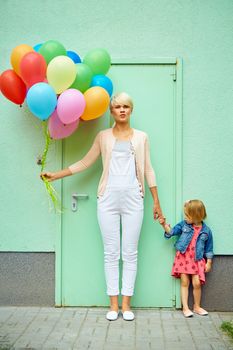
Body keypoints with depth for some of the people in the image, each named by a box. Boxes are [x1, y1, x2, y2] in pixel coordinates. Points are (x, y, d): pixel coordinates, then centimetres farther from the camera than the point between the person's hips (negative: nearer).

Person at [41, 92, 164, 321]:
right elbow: (85, 162, 12)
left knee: (130, 253, 2)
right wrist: (56, 175, 8)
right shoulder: (103, 136, 9)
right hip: (108, 199, 0)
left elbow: (148, 170, 10)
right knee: (111, 252, 3)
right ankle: (113, 304, 12)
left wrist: (156, 202, 8)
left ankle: (126, 303, 12)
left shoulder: (141, 137, 9)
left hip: (133, 199, 0)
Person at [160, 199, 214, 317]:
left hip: (197, 260, -1)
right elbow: (171, 232, 1)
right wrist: (165, 225, -16)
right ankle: (185, 307, 9)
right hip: (183, 257, 1)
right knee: (184, 282, 2)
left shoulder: (206, 231, -3)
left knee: (197, 283, -3)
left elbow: (209, 249, 4)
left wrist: (208, 263, 5)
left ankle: (197, 306, 18)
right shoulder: (184, 224, 1)